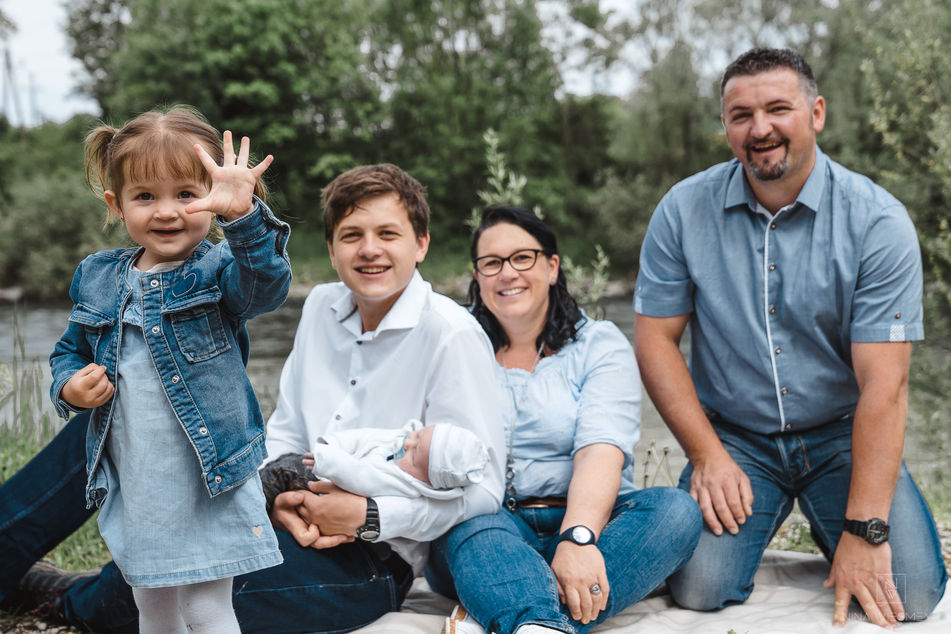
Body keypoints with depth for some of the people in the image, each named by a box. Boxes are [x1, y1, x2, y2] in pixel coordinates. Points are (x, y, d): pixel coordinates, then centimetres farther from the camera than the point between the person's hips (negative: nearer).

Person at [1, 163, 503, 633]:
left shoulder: (452, 336, -15)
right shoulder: (322, 306, 7)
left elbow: (482, 489, -16)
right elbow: (284, 431, 11)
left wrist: (368, 516, -24)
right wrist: (279, 496, -10)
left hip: (370, 565, -7)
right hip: (302, 516, 7)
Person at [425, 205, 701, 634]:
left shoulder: (600, 345, 7)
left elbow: (600, 451, -11)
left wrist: (578, 538, -30)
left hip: (584, 523, 1)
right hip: (485, 528, 0)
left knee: (677, 509, -28)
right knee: (477, 526, -33)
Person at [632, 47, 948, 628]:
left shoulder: (878, 220, -12)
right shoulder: (683, 211, -5)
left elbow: (884, 384, -17)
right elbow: (656, 338, -1)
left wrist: (865, 529, -22)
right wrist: (707, 455, -12)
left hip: (842, 435, 0)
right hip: (733, 436, 1)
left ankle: (829, 528, 17)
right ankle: (755, 524, 15)